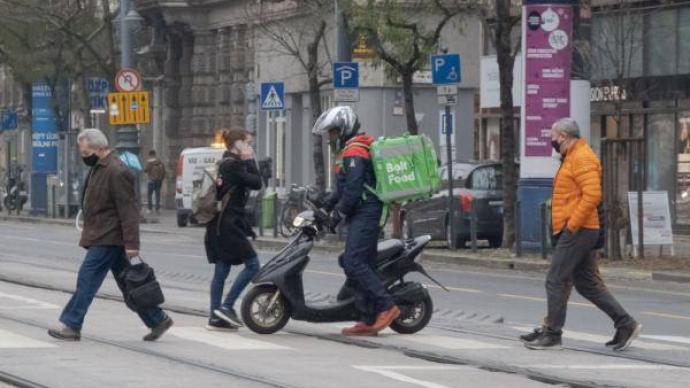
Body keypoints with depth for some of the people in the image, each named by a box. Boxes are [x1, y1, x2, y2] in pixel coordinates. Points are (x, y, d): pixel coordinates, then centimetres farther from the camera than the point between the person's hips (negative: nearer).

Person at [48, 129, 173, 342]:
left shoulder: (117, 172, -18)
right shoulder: (98, 168, 14)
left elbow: (128, 210, -21)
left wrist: (131, 243, -23)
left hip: (107, 239, -10)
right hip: (104, 237, 10)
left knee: (87, 279, -8)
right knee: (126, 282, 12)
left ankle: (72, 326, -4)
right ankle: (157, 320, 17)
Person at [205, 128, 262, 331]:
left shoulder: (226, 163, 17)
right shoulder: (234, 164, -13)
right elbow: (256, 183, -15)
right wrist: (250, 161, -6)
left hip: (221, 224, 10)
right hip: (228, 224, -10)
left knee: (221, 271, 9)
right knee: (252, 264, -7)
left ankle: (216, 318, 9)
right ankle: (227, 306, -8)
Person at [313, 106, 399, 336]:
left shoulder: (354, 151, -10)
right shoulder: (350, 150, 24)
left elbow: (353, 188, -18)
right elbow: (343, 188, 29)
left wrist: (338, 214, -12)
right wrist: (324, 208, 25)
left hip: (364, 213, -10)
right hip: (364, 216, 10)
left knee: (353, 263, -17)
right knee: (361, 265, 6)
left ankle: (387, 306, -20)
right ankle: (368, 321, 4)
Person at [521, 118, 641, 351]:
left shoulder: (582, 158, -13)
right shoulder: (572, 158, 20)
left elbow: (592, 195, -24)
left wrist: (572, 225, -22)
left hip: (577, 231, -10)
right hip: (577, 231, 10)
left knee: (556, 281, -6)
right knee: (587, 283, 10)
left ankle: (551, 334, -1)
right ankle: (625, 324, 9)